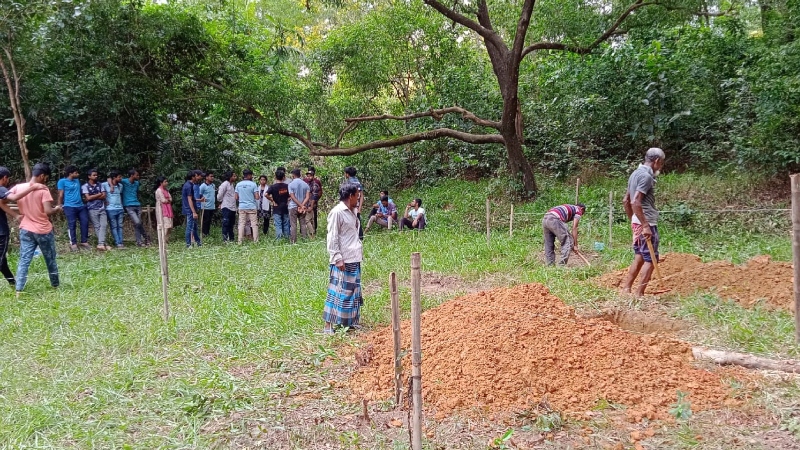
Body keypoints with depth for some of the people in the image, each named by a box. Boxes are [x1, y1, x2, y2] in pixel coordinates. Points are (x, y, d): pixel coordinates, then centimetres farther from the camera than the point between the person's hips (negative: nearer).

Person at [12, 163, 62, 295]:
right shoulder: (43, 190, -15)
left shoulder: (18, 187, 1)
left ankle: (18, 291, -3)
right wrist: (57, 209, -2)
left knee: (24, 260, 3)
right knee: (50, 259, 14)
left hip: (25, 230, 4)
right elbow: (48, 211, -21)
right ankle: (55, 284, 28)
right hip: (43, 231, -4)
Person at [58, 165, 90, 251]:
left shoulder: (77, 180, 17)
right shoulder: (62, 181, -2)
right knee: (72, 225, -2)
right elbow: (60, 195, -3)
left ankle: (84, 242, 10)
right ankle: (73, 243, 3)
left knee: (85, 222, 1)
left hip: (81, 206, 6)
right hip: (70, 207, -6)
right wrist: (60, 206, -4)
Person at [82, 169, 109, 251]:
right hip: (92, 209, -4)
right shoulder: (85, 186, 1)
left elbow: (104, 196, 3)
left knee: (104, 225, -10)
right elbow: (88, 198, -9)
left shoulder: (100, 185, 13)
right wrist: (99, 194, -1)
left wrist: (93, 197, -6)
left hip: (102, 208, 4)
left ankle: (101, 244, -16)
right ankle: (103, 244, -4)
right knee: (97, 226, -3)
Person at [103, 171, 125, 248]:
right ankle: (118, 243, -2)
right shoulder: (105, 185, -5)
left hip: (120, 209, 5)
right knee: (114, 227, -1)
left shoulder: (120, 185, 12)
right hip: (111, 209, -5)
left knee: (120, 226, 4)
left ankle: (120, 242, 4)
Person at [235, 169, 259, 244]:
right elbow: (257, 197, -10)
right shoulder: (253, 184, -7)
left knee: (241, 224, 6)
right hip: (252, 207, -3)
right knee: (254, 224, 3)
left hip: (242, 207, 3)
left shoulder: (238, 184, 3)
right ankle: (255, 241, 2)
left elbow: (236, 198, 5)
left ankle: (240, 241, 4)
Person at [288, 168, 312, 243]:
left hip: (293, 207, -3)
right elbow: (307, 197, -5)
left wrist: (301, 206, -11)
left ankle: (293, 241, 2)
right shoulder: (305, 184, 3)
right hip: (303, 207, 3)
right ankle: (305, 239, 10)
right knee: (303, 224, 10)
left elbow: (293, 197, -12)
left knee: (293, 225, 1)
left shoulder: (291, 184, -7)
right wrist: (302, 205, -12)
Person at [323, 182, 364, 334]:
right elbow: (332, 238, -15)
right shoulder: (337, 212, -13)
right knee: (338, 292, -5)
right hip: (343, 260, -9)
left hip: (355, 259, 9)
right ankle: (328, 325, 1)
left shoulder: (352, 211, 13)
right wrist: (338, 258, -18)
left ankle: (350, 321, 24)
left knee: (353, 291, 14)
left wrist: (359, 250, 15)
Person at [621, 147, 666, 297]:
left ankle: (626, 290, 16)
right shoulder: (646, 176, -14)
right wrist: (645, 226, -24)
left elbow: (626, 201, 19)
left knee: (639, 258, 15)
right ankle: (639, 294, -1)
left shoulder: (636, 173, 14)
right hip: (647, 223, -9)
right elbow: (635, 202, -24)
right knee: (650, 259, -2)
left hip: (637, 223, 9)